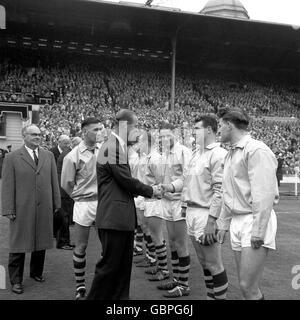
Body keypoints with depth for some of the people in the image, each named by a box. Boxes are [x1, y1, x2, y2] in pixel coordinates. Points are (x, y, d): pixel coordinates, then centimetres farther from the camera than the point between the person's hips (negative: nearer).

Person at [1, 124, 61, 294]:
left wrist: (56, 203, 7)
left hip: (44, 208, 3)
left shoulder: (49, 155, 9)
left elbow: (54, 181, 10)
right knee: (19, 244, 4)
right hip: (22, 209, -3)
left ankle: (37, 272, 32)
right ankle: (16, 280, 17)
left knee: (41, 242, 13)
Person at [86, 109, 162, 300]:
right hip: (114, 217, -10)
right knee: (109, 265, 1)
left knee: (124, 265, 17)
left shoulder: (118, 147, 15)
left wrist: (146, 191, 9)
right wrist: (151, 191, -4)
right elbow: (126, 180, -18)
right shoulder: (112, 148, -16)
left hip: (123, 217, 10)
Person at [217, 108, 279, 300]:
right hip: (237, 222, 9)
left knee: (248, 286, -9)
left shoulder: (256, 150, -12)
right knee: (246, 284, 12)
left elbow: (264, 194, -19)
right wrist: (223, 224, 20)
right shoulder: (231, 154, 16)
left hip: (255, 220, -8)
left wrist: (258, 231, -21)